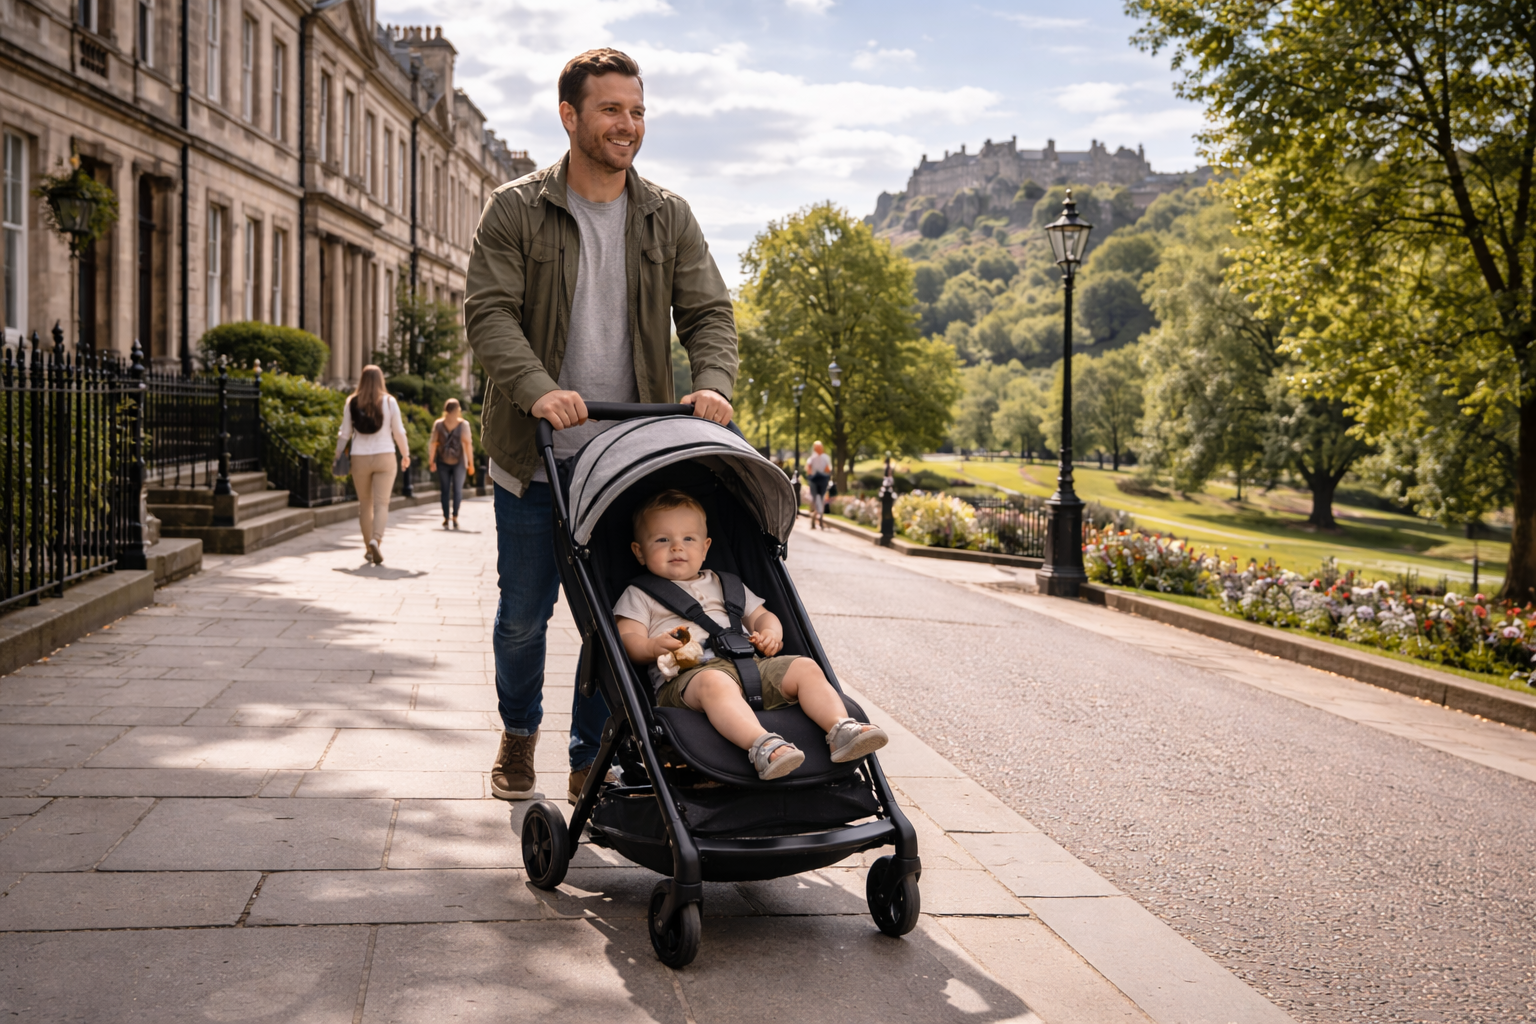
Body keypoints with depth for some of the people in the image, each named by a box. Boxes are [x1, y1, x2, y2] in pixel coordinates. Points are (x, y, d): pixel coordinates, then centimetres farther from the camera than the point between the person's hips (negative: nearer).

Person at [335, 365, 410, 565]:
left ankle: (369, 548, 18)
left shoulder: (352, 403, 0)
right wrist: (405, 455, 14)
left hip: (360, 458, 2)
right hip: (384, 457, -2)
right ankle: (376, 540, -26)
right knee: (381, 503, -4)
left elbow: (345, 432, 2)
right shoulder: (389, 402, -3)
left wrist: (338, 456, 12)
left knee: (365, 504, 14)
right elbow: (399, 431, 1)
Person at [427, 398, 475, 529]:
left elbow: (433, 443, -2)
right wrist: (471, 463, -7)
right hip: (458, 461, -1)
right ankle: (455, 515, -9)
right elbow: (468, 443, -9)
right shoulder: (463, 424, -5)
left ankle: (446, 518, 5)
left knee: (444, 490, 7)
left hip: (443, 461, 1)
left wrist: (431, 461, 3)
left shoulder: (438, 424, 1)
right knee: (457, 489, 6)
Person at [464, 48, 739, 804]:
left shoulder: (669, 218, 7)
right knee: (523, 614, 8)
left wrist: (713, 383, -18)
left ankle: (592, 763, 22)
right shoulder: (515, 211, -2)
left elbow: (709, 311, 3)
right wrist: (538, 388, -28)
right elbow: (488, 313, -11)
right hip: (534, 457, -2)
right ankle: (519, 731, 35)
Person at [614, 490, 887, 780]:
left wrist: (771, 633, 7)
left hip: (748, 663, 6)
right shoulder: (639, 596, 19)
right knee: (715, 683, -41)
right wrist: (653, 647, -18)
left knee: (805, 668, -14)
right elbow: (627, 641, 6)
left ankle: (840, 730, -30)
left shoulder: (725, 586, 33)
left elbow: (761, 615, 33)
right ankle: (762, 746, -61)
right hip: (686, 675, -6)